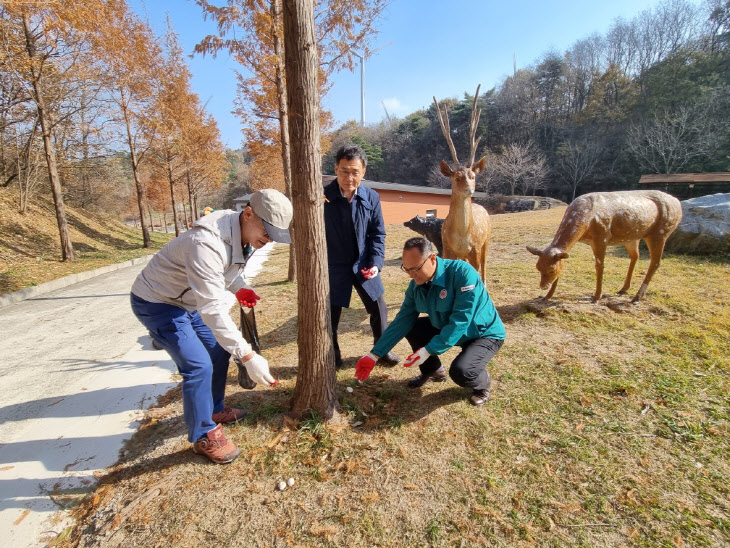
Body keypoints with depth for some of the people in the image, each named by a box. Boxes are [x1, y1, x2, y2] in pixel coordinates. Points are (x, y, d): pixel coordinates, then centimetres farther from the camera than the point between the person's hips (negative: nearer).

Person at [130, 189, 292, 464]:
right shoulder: (206, 242, -38)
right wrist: (247, 356, -43)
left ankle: (214, 410, 33)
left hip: (187, 300, 9)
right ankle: (204, 435, 8)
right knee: (198, 366, -13)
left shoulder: (243, 233, -9)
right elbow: (212, 309, -42)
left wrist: (239, 287, -5)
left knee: (219, 351, 12)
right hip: (156, 303, -8)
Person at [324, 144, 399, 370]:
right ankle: (332, 356, 32)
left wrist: (376, 262, -10)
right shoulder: (323, 197, -13)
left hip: (363, 265, 3)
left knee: (378, 308, 11)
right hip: (334, 266, -2)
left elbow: (378, 233, 2)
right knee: (331, 313, 7)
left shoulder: (372, 197, -5)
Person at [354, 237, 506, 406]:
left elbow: (460, 321, -33)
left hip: (484, 333, -6)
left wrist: (429, 350, -35)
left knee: (460, 371, -31)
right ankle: (433, 371, 17)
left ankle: (483, 383, 7)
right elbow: (402, 321, -9)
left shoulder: (463, 273, -31)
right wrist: (374, 355, -13)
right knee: (410, 327, -7)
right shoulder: (416, 285, -11)